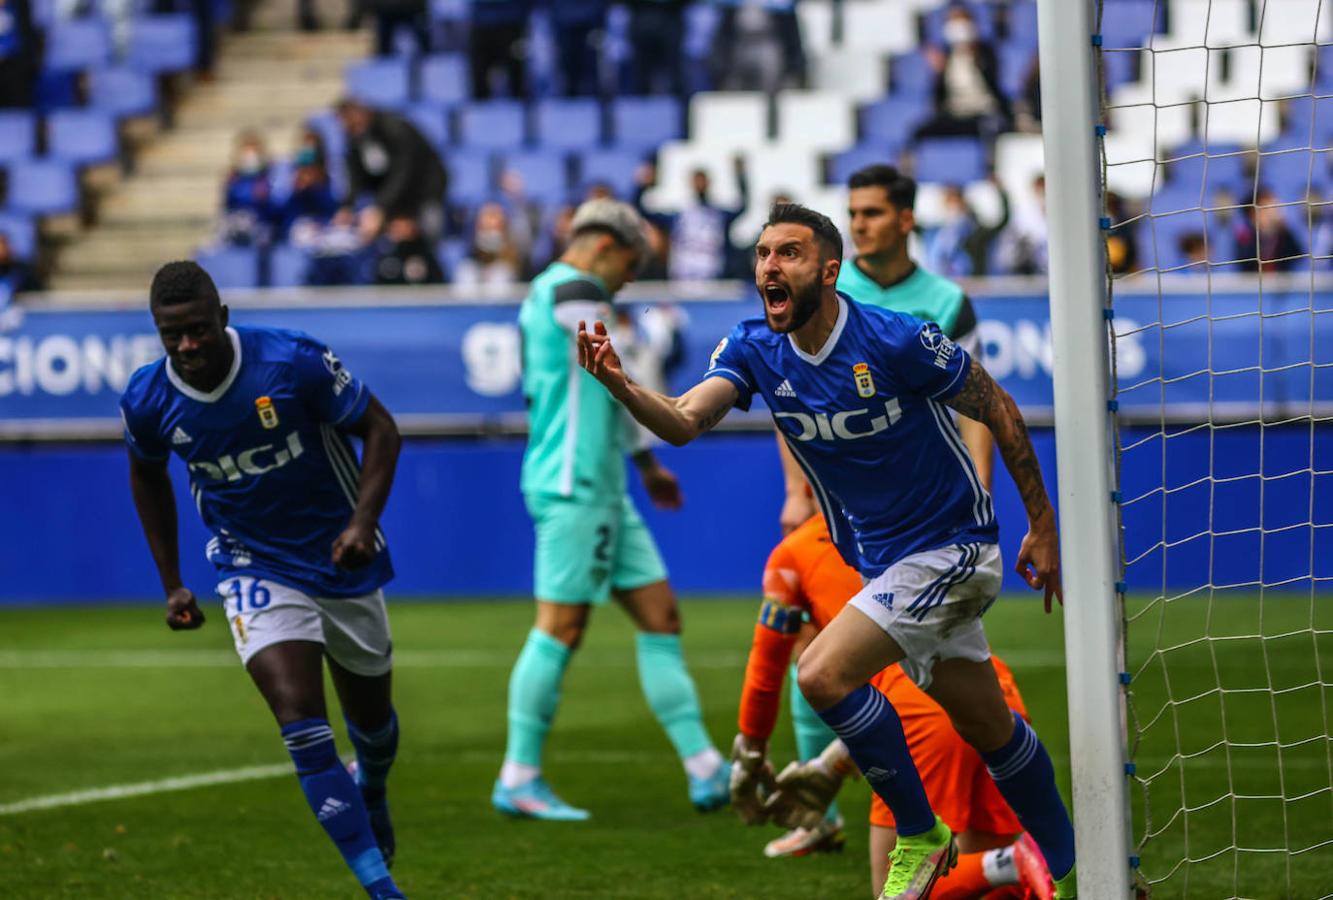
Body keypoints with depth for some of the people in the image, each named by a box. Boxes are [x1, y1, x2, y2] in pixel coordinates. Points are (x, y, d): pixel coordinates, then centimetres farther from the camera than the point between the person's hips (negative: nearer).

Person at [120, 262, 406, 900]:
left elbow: (378, 428, -10)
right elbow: (147, 475, 9)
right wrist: (171, 583, 9)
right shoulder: (147, 400, -13)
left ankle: (371, 790, 56)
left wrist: (363, 522, -24)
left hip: (341, 559, 0)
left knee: (370, 715, 18)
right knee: (301, 723, -20)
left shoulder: (294, 362, -23)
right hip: (256, 571, 0)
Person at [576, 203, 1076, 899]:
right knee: (988, 730, 16)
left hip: (951, 547, -7)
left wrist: (1043, 526, -5)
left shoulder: (896, 342, -22)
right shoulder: (754, 349, -6)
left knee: (823, 674, -21)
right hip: (883, 564, 7)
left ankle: (920, 835, -4)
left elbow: (1000, 411, -10)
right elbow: (685, 420, -21)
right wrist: (620, 385, -42)